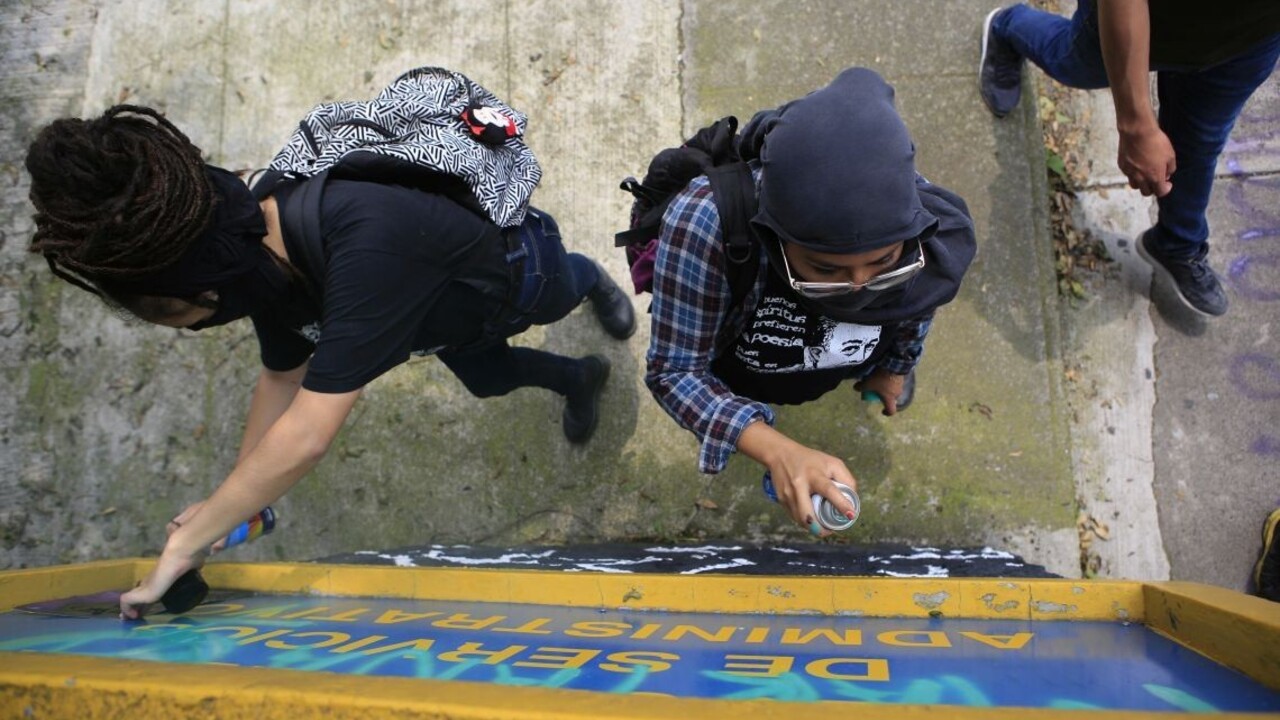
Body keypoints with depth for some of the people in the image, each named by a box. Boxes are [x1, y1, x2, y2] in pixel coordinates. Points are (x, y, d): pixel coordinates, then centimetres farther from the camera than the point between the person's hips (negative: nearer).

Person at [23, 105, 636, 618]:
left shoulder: (365, 241, -54)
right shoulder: (260, 254, -27)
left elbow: (308, 436, -53)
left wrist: (187, 543, -42)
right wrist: (234, 502, -10)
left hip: (520, 265, -5)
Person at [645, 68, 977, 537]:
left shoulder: (936, 232, -37)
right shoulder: (705, 222, -50)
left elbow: (916, 307, -11)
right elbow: (675, 371, -38)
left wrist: (896, 366, 9)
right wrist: (778, 452, -52)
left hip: (841, 359, 3)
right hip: (733, 370, -2)